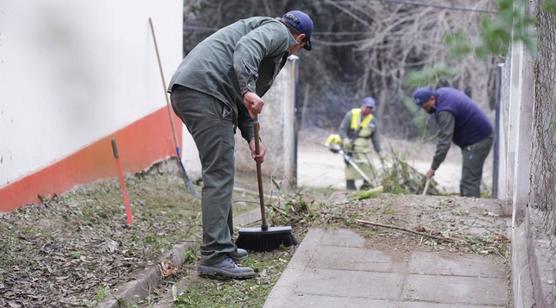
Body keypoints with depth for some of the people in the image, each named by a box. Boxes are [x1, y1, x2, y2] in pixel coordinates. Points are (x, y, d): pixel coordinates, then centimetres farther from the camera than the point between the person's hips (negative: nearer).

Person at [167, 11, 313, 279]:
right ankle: (214, 257, -12)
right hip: (204, 89, -10)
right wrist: (249, 91, -30)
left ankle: (222, 246, 27)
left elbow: (239, 100, 31)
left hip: (186, 90, 10)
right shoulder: (278, 31, 5)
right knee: (219, 175, -10)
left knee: (219, 173, 18)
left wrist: (251, 137, 22)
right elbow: (246, 47, -19)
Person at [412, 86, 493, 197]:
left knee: (469, 180, -13)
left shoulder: (445, 111, -26)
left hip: (477, 141, -11)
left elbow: (444, 142, -29)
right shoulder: (442, 92, 3)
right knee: (470, 179, 12)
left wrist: (433, 167, -26)